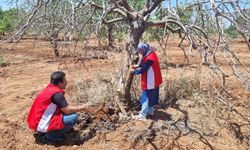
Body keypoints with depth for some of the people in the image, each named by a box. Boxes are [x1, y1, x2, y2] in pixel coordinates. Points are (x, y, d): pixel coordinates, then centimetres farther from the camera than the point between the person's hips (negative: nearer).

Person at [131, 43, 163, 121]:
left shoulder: (150, 58, -27)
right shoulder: (150, 54, 4)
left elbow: (143, 70, -23)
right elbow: (145, 64, 17)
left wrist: (134, 71, -8)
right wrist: (138, 65, 3)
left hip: (150, 82, -10)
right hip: (153, 81, 10)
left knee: (146, 97, -6)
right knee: (152, 96, 20)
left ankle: (142, 115, -3)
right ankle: (150, 110, 34)